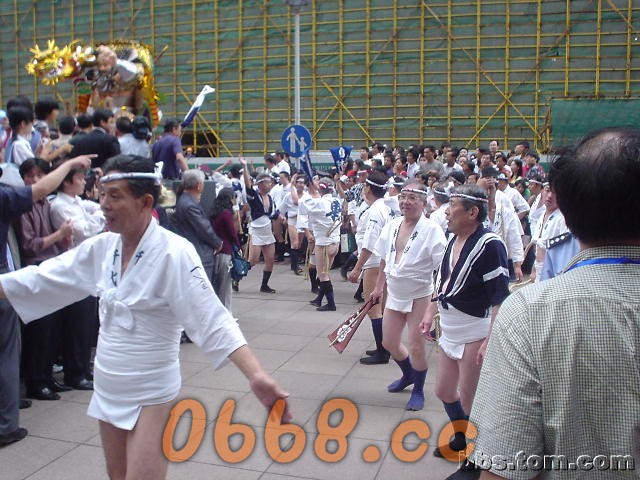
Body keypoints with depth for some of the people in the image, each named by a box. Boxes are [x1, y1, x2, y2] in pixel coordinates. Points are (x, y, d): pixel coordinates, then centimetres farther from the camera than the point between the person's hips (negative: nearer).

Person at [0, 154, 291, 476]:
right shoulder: (102, 247, -2)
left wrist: (256, 375, -38)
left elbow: (212, 320, -28)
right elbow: (42, 279, 4)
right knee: (117, 474, 22)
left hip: (151, 394, -7)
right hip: (107, 389, 7)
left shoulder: (174, 253, -21)